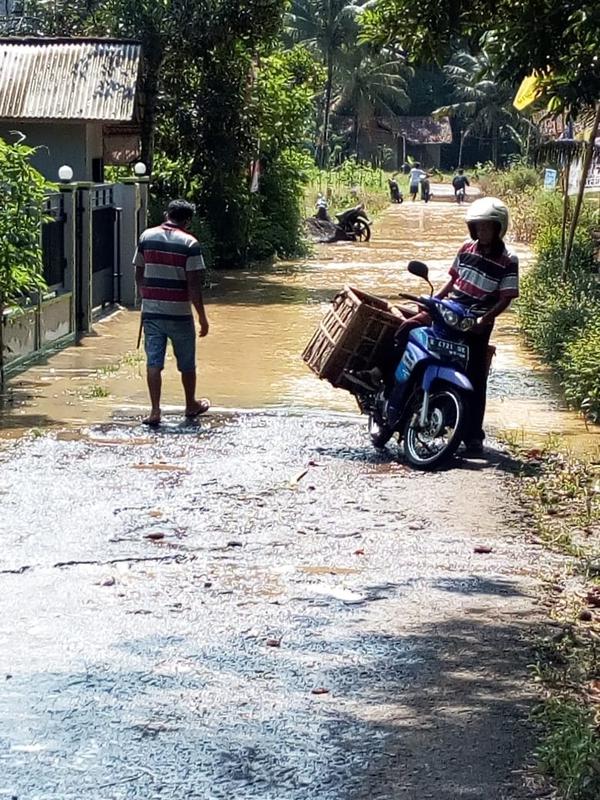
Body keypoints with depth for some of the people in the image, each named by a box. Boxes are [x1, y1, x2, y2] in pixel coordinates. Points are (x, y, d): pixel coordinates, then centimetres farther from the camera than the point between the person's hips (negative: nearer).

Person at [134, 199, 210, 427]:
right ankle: (191, 406, 29)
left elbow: (139, 275, 8)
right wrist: (202, 316, -5)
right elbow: (193, 284, -12)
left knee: (153, 362, 3)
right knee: (186, 363, 14)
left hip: (151, 311, 3)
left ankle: (155, 411, -3)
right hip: (179, 313, -3)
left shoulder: (146, 237, 2)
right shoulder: (189, 243, -10)